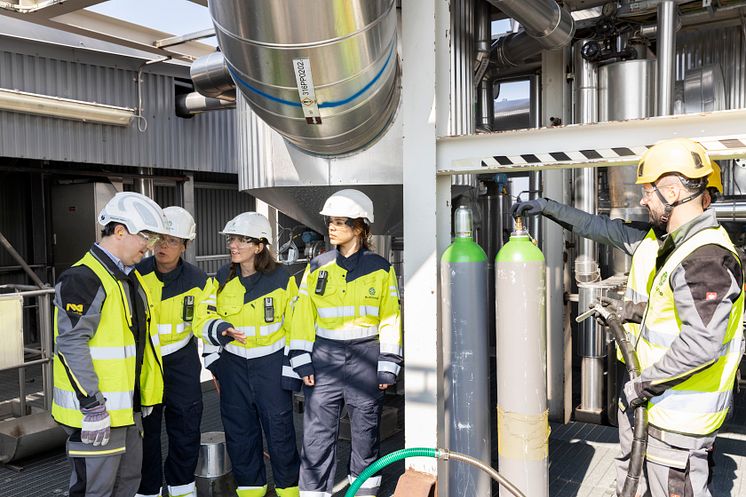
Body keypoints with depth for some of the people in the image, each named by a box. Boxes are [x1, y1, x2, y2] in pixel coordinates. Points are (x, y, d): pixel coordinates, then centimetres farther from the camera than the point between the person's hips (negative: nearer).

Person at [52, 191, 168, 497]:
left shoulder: (130, 277, 12)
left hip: (128, 405, 10)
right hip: (96, 410, -9)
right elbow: (71, 345, -22)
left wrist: (142, 396, 21)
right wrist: (93, 406, -23)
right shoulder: (84, 278, -18)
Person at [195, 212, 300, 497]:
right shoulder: (221, 279, 2)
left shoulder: (281, 278, -6)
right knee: (238, 429, 11)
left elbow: (296, 325, -1)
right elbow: (206, 318, 4)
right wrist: (222, 329, -17)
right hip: (233, 364, 3)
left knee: (279, 427, 3)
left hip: (271, 363, -3)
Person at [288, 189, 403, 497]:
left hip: (365, 359, -1)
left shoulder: (380, 269, 0)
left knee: (365, 431, 12)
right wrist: (302, 362, -1)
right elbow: (303, 317, 5)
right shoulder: (317, 267, 5)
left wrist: (388, 366, -2)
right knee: (317, 434, 0)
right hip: (324, 358, 1)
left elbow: (390, 319, 1)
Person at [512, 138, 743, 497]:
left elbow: (702, 343, -30)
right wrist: (548, 207, 18)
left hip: (680, 410, -9)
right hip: (645, 397, 10)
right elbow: (606, 229, 19)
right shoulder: (659, 241, 6)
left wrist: (644, 383, -21)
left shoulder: (706, 258, -24)